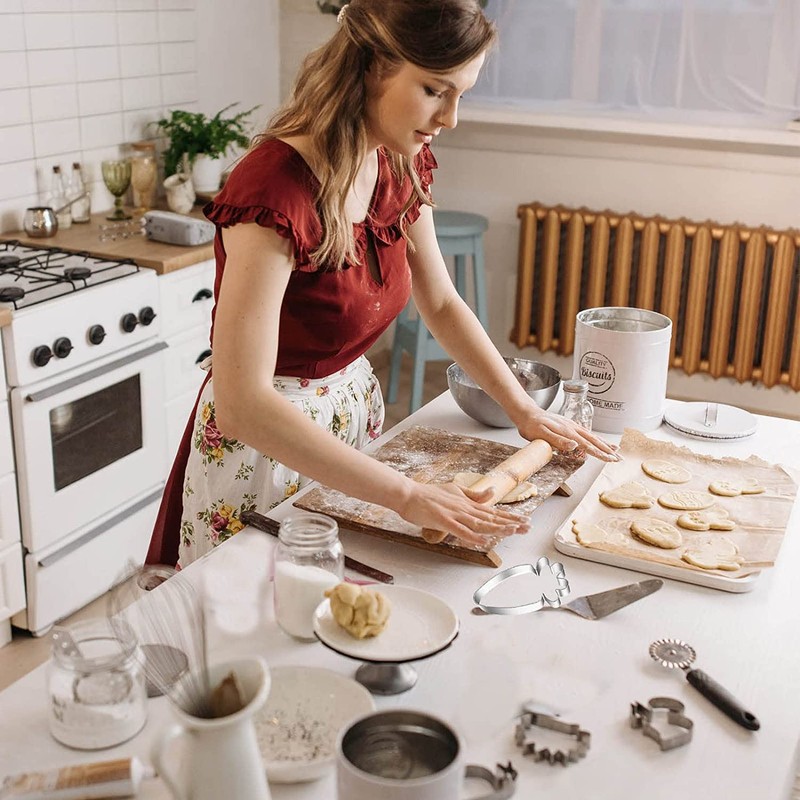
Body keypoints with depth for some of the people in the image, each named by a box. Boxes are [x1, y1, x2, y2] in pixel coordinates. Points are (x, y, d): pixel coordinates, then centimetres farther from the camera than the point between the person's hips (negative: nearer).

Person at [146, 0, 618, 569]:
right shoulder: (274, 186, -29)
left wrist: (525, 410, 0)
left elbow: (441, 304, 9)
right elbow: (242, 403, -35)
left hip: (355, 410, 7)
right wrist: (407, 496, -35)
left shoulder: (401, 165, -5)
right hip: (264, 440, -7)